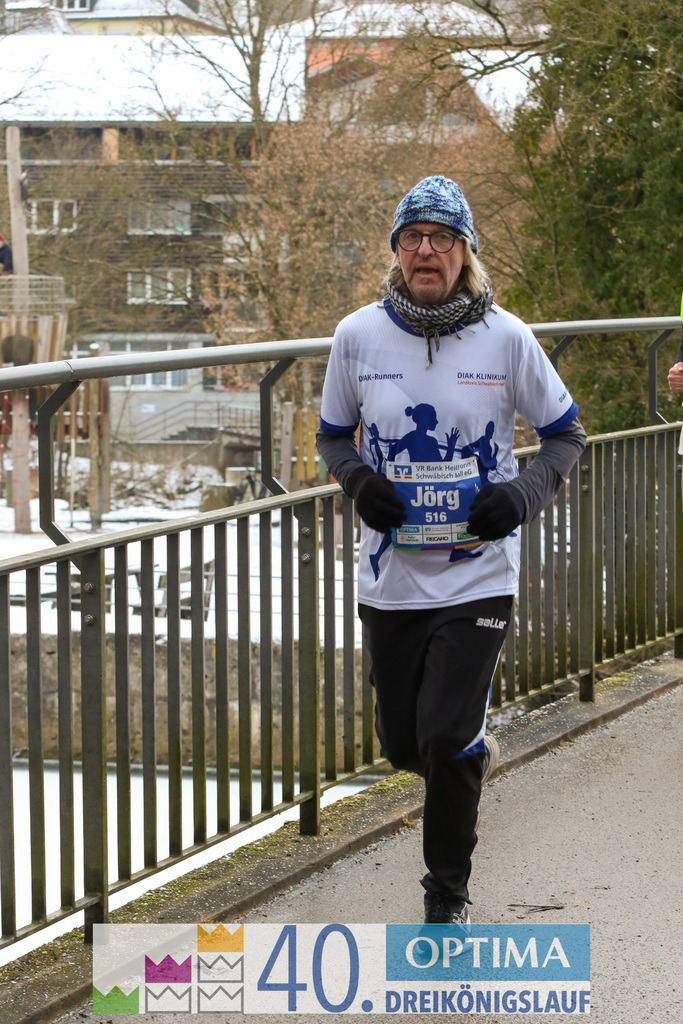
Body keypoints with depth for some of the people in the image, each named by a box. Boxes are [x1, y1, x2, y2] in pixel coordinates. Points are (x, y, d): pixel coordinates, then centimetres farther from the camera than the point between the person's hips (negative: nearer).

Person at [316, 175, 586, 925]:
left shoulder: (504, 337, -6)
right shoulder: (359, 336, -2)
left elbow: (566, 433, 5)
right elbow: (333, 435, 12)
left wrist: (524, 496, -12)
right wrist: (358, 480, -9)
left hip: (478, 575, -2)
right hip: (391, 576, 3)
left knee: (446, 739, -11)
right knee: (403, 744, 9)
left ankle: (448, 894, 10)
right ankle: (472, 752, 46)